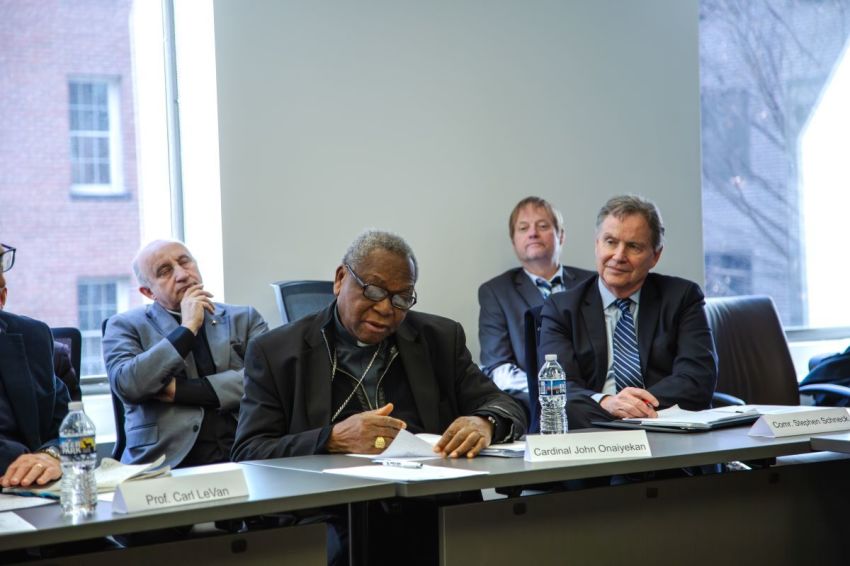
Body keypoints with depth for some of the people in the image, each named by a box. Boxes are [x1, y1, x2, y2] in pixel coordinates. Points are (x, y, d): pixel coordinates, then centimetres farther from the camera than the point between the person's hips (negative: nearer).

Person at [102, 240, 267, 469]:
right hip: (169, 462, -1)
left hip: (246, 457, 2)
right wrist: (187, 329, -3)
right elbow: (128, 385, -7)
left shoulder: (244, 319, 16)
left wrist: (183, 390, -6)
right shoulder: (126, 326, 11)